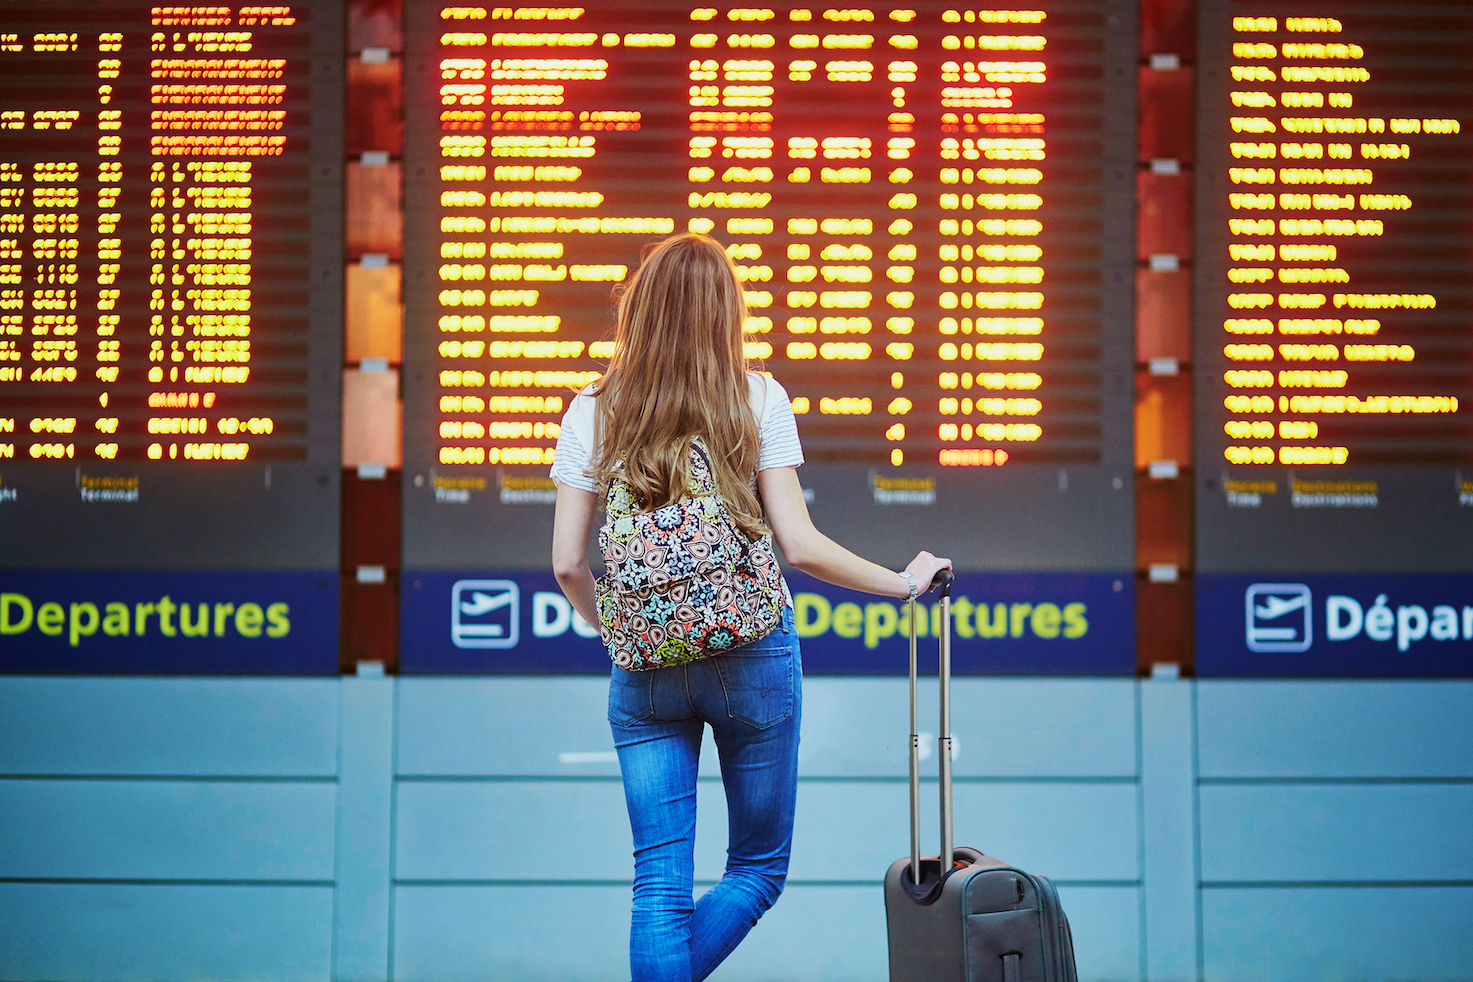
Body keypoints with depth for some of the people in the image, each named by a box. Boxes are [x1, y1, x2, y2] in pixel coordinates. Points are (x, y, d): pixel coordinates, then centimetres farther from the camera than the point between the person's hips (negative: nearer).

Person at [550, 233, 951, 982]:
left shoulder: (592, 414, 2)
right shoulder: (757, 400, -3)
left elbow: (567, 563, -1)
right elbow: (800, 546, -9)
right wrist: (903, 583, 5)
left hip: (644, 667, 2)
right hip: (752, 653, -2)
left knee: (659, 885, 4)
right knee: (759, 868, 12)